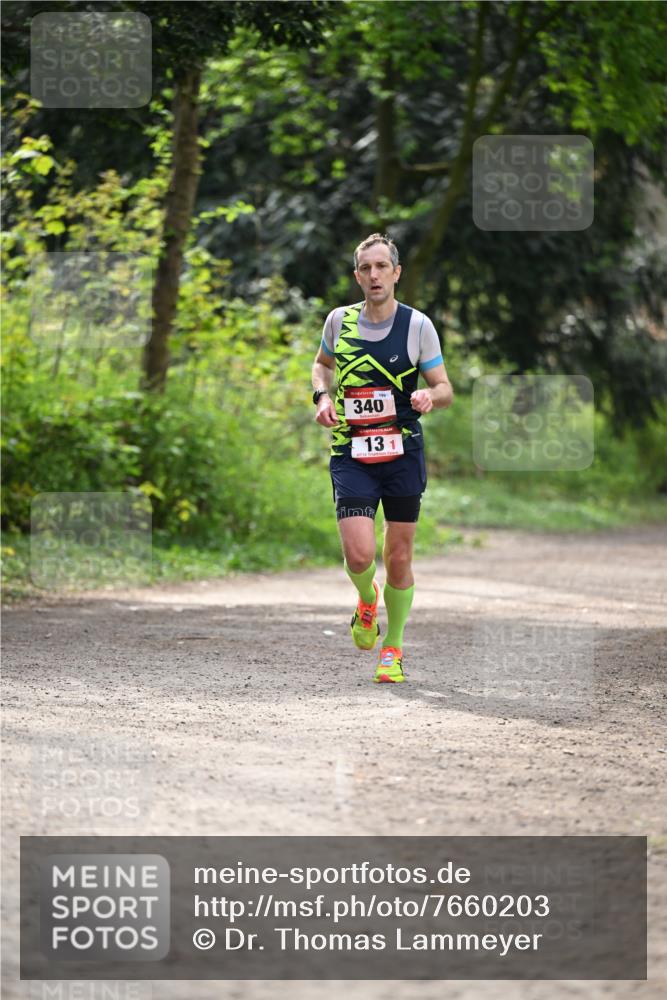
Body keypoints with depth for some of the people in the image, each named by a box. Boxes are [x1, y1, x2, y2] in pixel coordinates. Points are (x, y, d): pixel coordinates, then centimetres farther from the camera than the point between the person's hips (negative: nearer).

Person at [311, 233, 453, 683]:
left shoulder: (418, 325, -4)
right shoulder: (339, 320, 3)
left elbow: (446, 388, 2)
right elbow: (323, 364, 23)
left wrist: (430, 397, -22)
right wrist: (323, 396, 2)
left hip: (403, 454, -1)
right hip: (351, 455, 1)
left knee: (399, 557, 4)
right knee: (359, 555, -14)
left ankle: (393, 648, 24)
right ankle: (367, 600, 22)